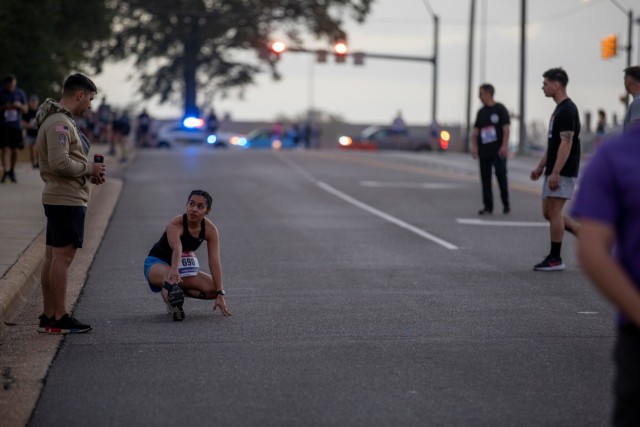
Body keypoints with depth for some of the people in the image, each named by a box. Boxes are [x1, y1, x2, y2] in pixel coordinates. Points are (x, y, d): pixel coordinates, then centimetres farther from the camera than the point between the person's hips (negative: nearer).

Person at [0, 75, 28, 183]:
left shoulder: (20, 93, 6)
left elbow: (25, 110, 9)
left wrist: (19, 105, -12)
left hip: (16, 126, 2)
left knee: (14, 150, 6)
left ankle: (12, 171, 22)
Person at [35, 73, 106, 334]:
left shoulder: (62, 121, 18)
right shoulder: (59, 123, -16)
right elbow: (60, 163, -26)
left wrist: (88, 174, 11)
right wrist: (89, 168, -12)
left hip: (58, 198, 11)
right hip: (67, 199, -11)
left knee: (53, 257, 12)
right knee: (63, 256, -7)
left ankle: (48, 317, 17)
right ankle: (59, 318, -4)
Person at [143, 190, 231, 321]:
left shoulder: (210, 230, -15)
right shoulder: (175, 224, -29)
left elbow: (214, 262, -20)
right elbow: (176, 249, -48)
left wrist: (220, 294, -26)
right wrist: (174, 271, -68)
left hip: (183, 267, 7)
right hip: (156, 263, -7)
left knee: (215, 289, -14)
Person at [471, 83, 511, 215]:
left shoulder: (500, 109, -2)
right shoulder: (481, 112, 13)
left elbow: (506, 129, -7)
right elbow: (475, 130, 13)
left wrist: (504, 146, -16)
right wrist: (474, 145, -1)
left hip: (498, 151, -5)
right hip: (484, 151, 5)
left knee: (501, 174, -9)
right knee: (485, 178, 4)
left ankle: (506, 204, 3)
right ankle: (488, 206, 9)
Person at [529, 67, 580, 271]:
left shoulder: (567, 110, -16)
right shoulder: (559, 109, 16)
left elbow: (566, 144, -22)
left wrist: (555, 173, -24)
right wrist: (541, 166, 21)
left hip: (562, 172, -10)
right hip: (554, 171, 10)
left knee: (553, 211, -6)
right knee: (549, 212, 11)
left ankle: (555, 259, 0)